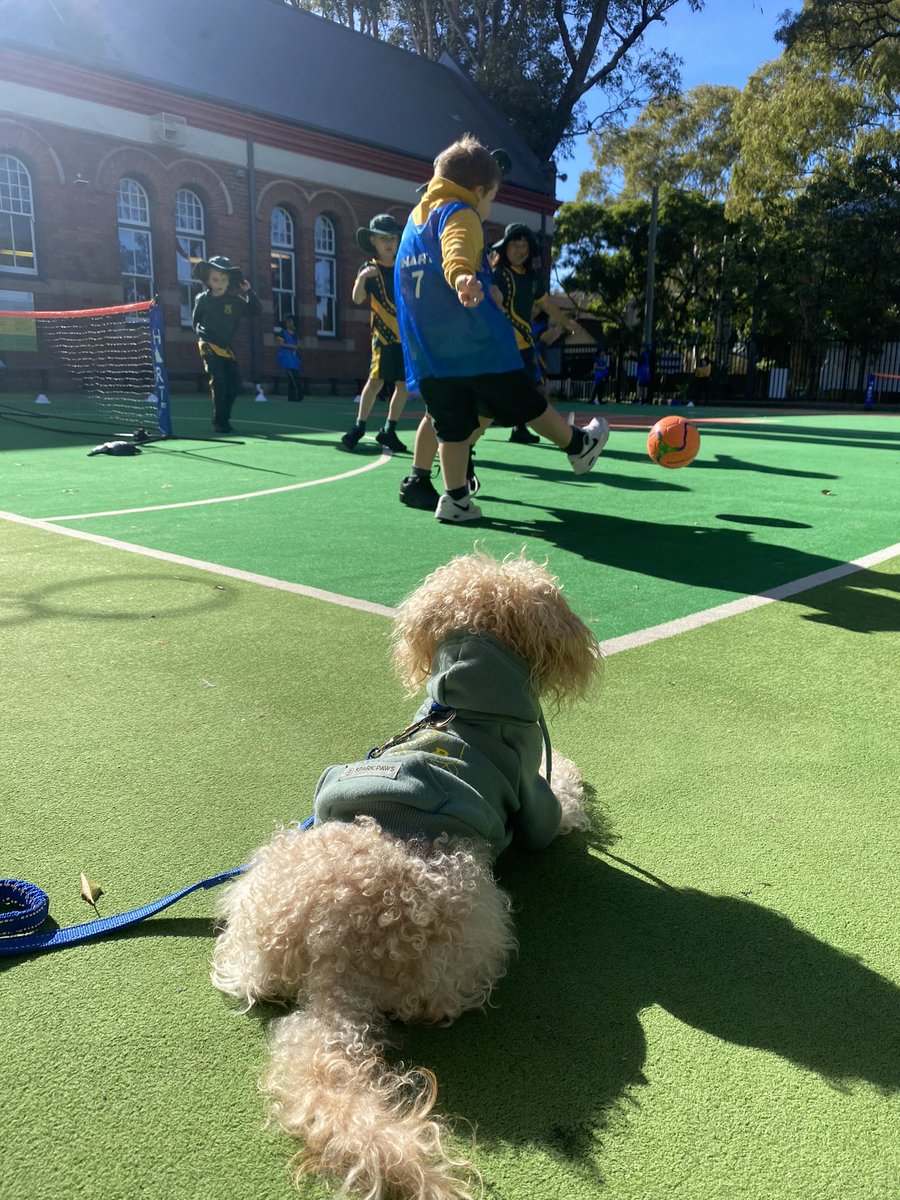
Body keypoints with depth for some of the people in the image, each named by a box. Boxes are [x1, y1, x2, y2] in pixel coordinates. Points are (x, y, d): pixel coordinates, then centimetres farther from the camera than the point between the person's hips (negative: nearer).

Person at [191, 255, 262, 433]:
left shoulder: (235, 300, 0)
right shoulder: (203, 299, -3)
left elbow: (256, 311, 1)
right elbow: (195, 321, 10)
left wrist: (249, 292, -8)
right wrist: (201, 335, 0)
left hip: (227, 348, 4)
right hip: (209, 347, -4)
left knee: (234, 383, 5)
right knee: (218, 383, -13)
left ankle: (224, 418, 21)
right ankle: (219, 422, -6)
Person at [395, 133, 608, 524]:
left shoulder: (414, 217, 22)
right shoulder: (460, 214, -4)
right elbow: (457, 253, -28)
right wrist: (463, 277, -50)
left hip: (428, 350, 7)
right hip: (478, 342, -7)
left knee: (452, 425, 9)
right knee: (526, 401, 8)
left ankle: (455, 498, 5)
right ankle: (578, 446, 26)